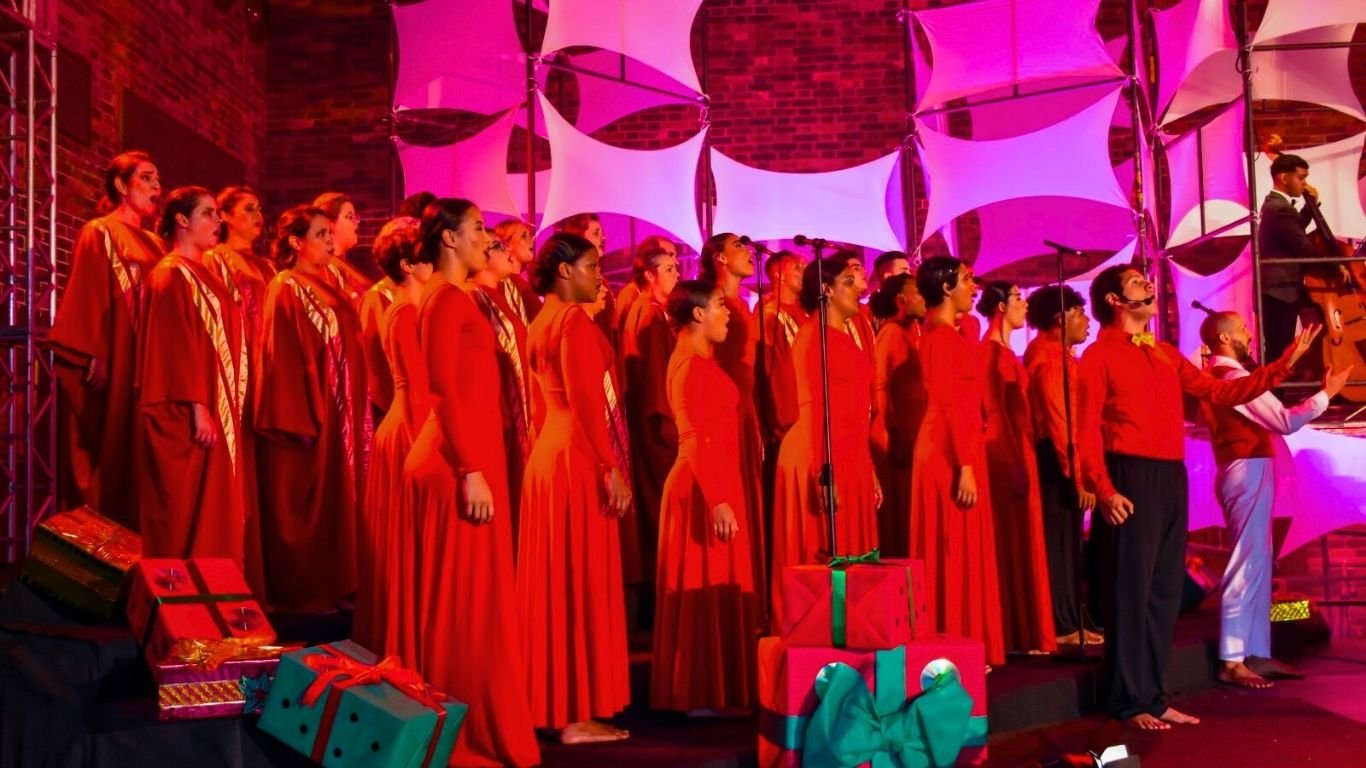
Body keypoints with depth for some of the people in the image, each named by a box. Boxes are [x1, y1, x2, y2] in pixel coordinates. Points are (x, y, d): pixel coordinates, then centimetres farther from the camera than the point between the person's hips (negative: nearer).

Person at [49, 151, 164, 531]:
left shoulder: (153, 243, 17)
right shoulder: (98, 234, -3)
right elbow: (87, 300, -11)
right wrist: (94, 358, -19)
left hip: (146, 365, 7)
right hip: (110, 365, -6)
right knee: (106, 453, -4)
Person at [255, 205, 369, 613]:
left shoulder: (330, 284, 13)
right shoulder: (286, 290, -10)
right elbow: (283, 361, -15)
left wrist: (355, 415, 12)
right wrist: (301, 422, -20)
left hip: (338, 415, 8)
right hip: (306, 415, -8)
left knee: (333, 506, 11)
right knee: (301, 512, 1)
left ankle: (326, 589, 20)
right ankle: (297, 595, 10)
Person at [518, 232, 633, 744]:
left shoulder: (542, 321, 16)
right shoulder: (573, 320, -12)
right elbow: (585, 400, -20)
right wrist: (611, 467, -19)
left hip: (551, 454, 9)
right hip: (578, 459, -9)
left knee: (556, 581, 12)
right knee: (583, 582, -5)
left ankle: (550, 703, 18)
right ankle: (578, 714, 0)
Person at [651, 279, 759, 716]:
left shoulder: (702, 362, 16)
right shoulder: (690, 363, -13)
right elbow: (694, 438, -21)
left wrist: (722, 492, 13)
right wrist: (717, 499, -25)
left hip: (716, 482, 10)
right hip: (704, 487, -10)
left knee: (717, 588, 12)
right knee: (706, 588, -4)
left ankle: (712, 691, 20)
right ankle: (702, 695, 3)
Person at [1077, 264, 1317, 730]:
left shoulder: (1165, 355, 19)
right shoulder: (1100, 355, -2)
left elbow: (1217, 393, 20)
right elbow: (1087, 429, -10)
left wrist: (1282, 366, 15)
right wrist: (1104, 491, -20)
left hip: (1172, 479, 7)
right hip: (1130, 480, -7)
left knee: (1164, 590, 9)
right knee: (1130, 589, -4)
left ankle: (1151, 696, 17)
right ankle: (1128, 702, 3)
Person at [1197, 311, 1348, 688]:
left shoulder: (1216, 377, 15)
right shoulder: (1233, 378, -16)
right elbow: (1285, 421, -19)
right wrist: (1326, 393, -9)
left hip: (1244, 471, 10)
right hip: (1248, 472, -10)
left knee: (1258, 562, 12)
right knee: (1247, 563, -9)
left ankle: (1257, 653, 16)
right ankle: (1233, 661, -8)